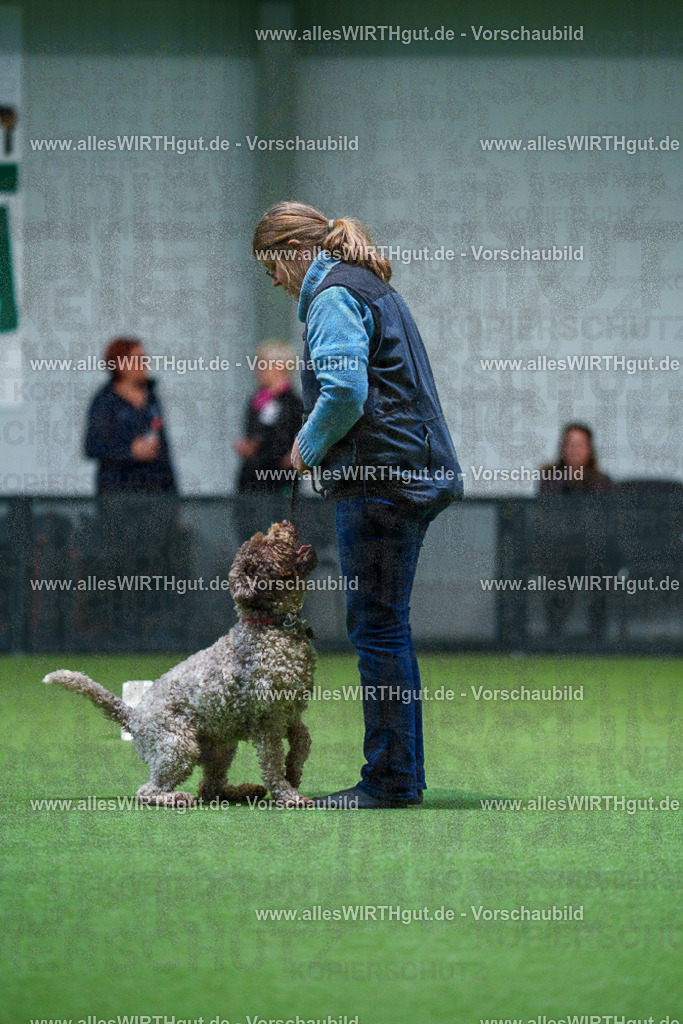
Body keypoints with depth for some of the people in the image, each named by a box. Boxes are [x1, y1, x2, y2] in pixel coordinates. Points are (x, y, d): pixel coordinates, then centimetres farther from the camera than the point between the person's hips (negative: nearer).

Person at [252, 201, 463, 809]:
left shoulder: (332, 296, -10)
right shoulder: (371, 288, 22)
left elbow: (343, 390, -22)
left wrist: (309, 446, -6)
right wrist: (320, 446, 16)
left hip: (379, 479, -10)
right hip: (416, 470, 10)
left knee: (377, 624, -6)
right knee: (387, 625, 14)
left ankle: (390, 780, -4)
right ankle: (405, 771, 17)